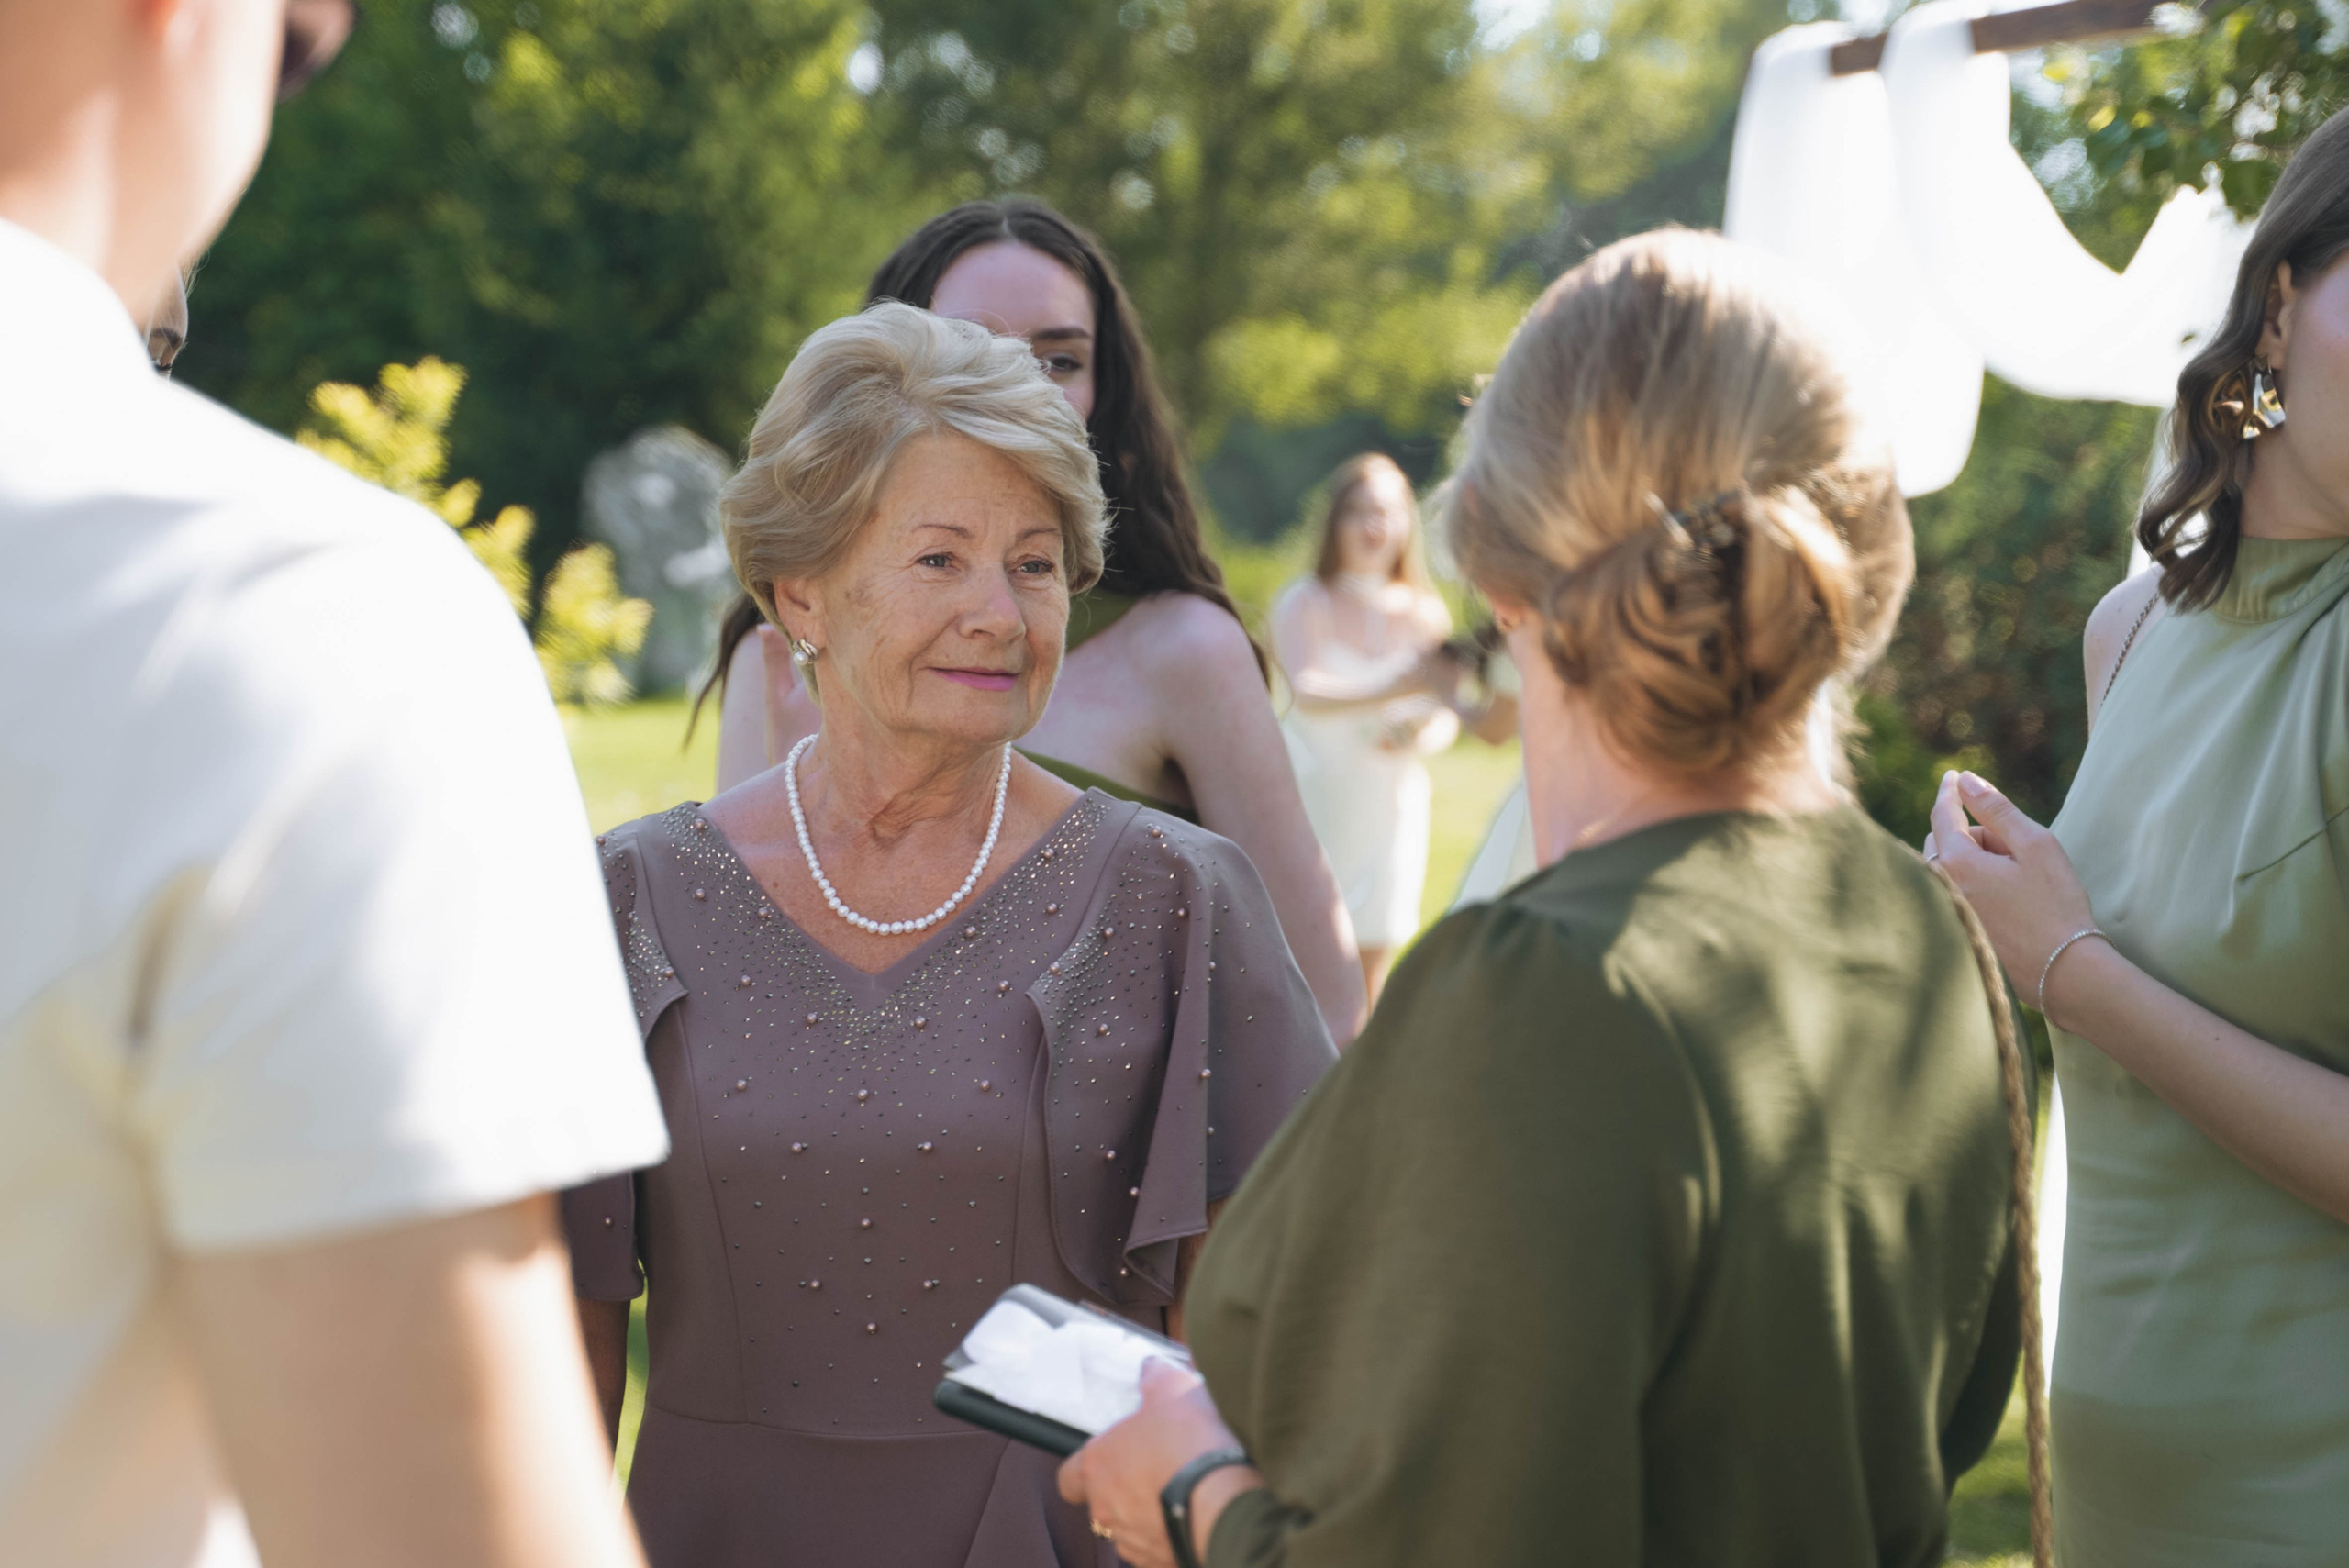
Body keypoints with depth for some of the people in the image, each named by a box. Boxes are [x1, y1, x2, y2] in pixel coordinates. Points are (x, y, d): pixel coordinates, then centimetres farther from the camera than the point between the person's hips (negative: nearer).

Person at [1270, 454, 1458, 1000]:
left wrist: (1422, 737, -12)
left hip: (1393, 806, 4)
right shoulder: (1306, 603, -5)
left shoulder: (1424, 615, 8)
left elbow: (1448, 717, 12)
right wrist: (1398, 686, -35)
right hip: (1315, 804, -4)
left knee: (1372, 971, 7)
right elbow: (1306, 692, -21)